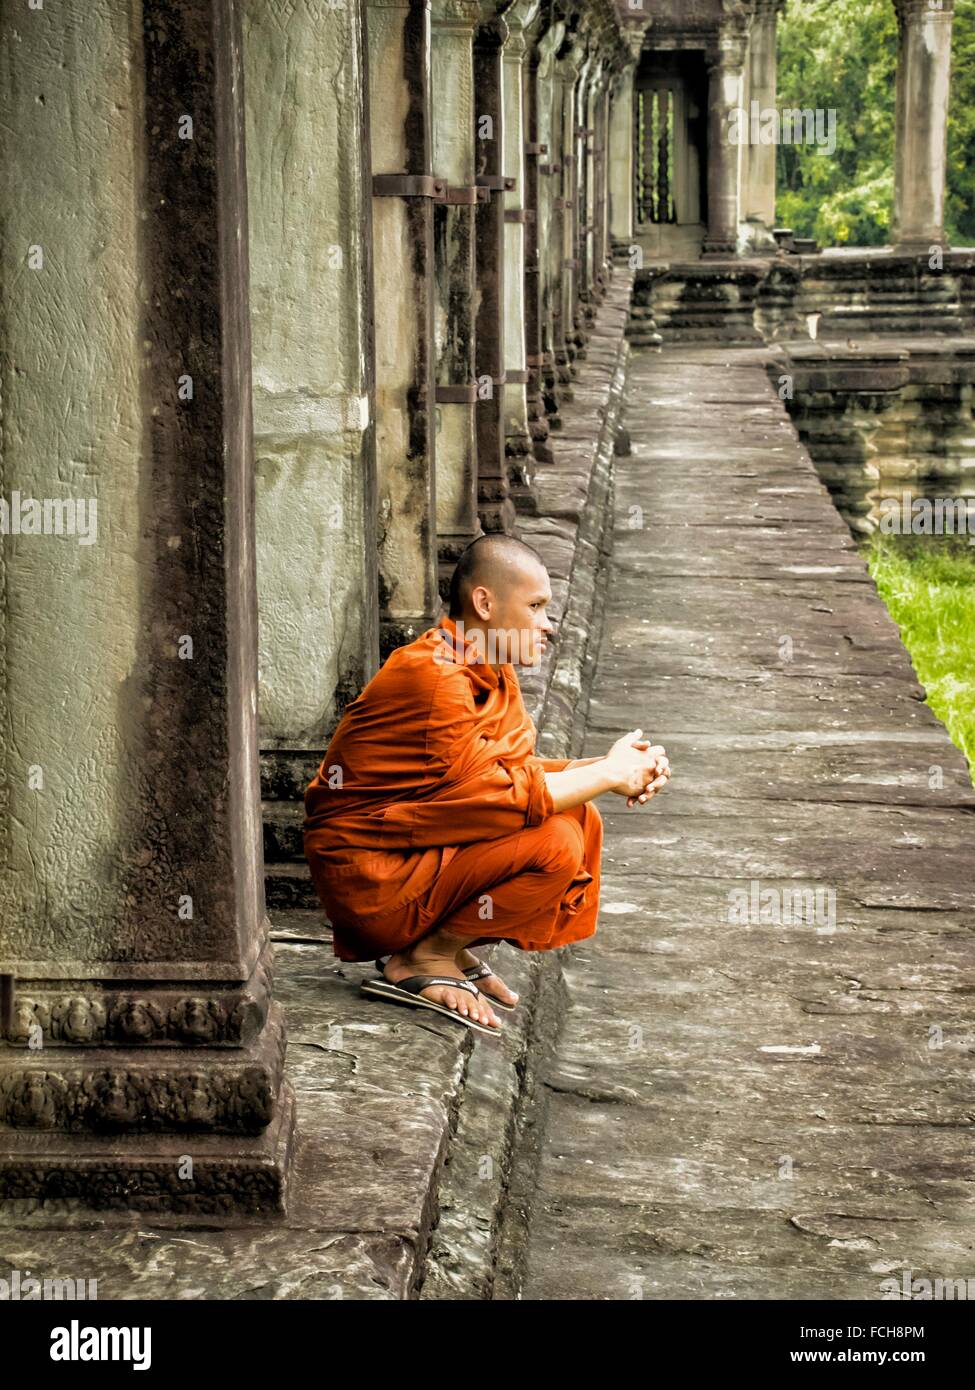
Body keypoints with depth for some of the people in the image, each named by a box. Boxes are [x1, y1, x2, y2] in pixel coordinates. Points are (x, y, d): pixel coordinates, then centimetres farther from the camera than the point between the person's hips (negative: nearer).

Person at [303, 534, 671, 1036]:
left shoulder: (492, 672, 8)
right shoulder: (432, 675, -24)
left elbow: (517, 768, 9)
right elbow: (502, 794, -27)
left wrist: (608, 768, -6)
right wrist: (610, 773, -15)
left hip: (422, 849, 10)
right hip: (369, 875, -10)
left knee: (579, 818, 6)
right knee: (554, 845, -22)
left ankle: (450, 949, 8)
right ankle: (424, 960, -6)